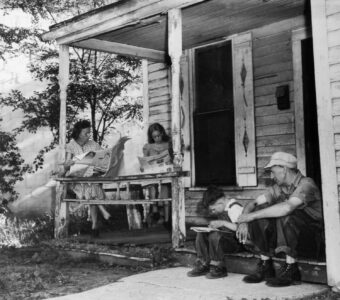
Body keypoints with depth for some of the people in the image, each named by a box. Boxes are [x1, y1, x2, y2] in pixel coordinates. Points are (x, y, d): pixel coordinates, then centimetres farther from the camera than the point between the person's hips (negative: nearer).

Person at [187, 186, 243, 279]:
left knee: (215, 236, -32)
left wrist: (223, 223, -26)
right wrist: (214, 225, 0)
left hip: (236, 242, -9)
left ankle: (218, 268, -16)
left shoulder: (235, 208, -16)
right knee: (201, 234, -5)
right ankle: (203, 264, -5)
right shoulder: (222, 210, 11)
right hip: (224, 237, 9)